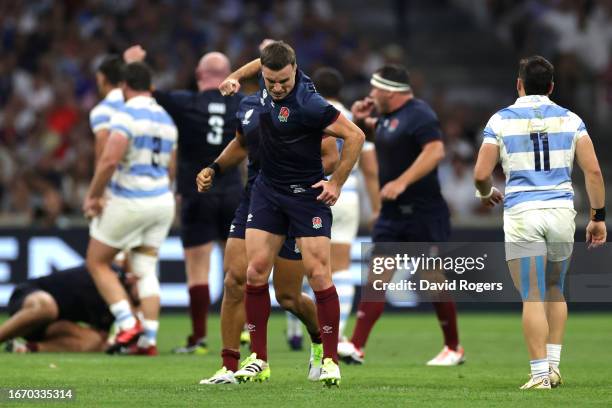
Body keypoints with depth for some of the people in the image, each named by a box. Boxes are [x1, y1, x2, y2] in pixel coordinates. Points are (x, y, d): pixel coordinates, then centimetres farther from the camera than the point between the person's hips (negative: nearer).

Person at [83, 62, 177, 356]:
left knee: (97, 262, 8)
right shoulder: (166, 119, 12)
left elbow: (110, 159, -24)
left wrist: (93, 196, -14)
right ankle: (149, 340, 1)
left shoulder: (126, 114, -12)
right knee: (146, 271, 10)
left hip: (129, 202, -7)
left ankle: (128, 325, -5)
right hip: (162, 201, 7)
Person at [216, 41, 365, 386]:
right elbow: (260, 62, 22)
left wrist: (337, 182, -16)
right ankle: (259, 359, 4)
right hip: (268, 188, 6)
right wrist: (236, 77, 9)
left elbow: (355, 135, -21)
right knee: (257, 269, -2)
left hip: (306, 193, -6)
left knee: (318, 273, -11)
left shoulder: (307, 104, -25)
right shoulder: (271, 72, -4)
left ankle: (330, 361, -3)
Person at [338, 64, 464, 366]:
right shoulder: (388, 117, 12)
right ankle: (356, 347, -8)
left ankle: (453, 349, 16)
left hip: (423, 214, -8)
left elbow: (435, 151, -28)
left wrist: (401, 182, -32)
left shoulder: (419, 115, -15)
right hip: (392, 214, 8)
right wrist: (361, 120, 13)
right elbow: (381, 134, 35)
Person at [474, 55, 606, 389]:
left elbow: (481, 174, -2)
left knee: (532, 297, 0)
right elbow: (593, 170, 0)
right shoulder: (569, 120, 6)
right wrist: (598, 216, 7)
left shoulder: (501, 120, 1)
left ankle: (540, 373, -3)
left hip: (522, 214, -2)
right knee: (555, 290, 21)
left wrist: (486, 194, 20)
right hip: (561, 212, 2)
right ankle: (553, 364, 16)